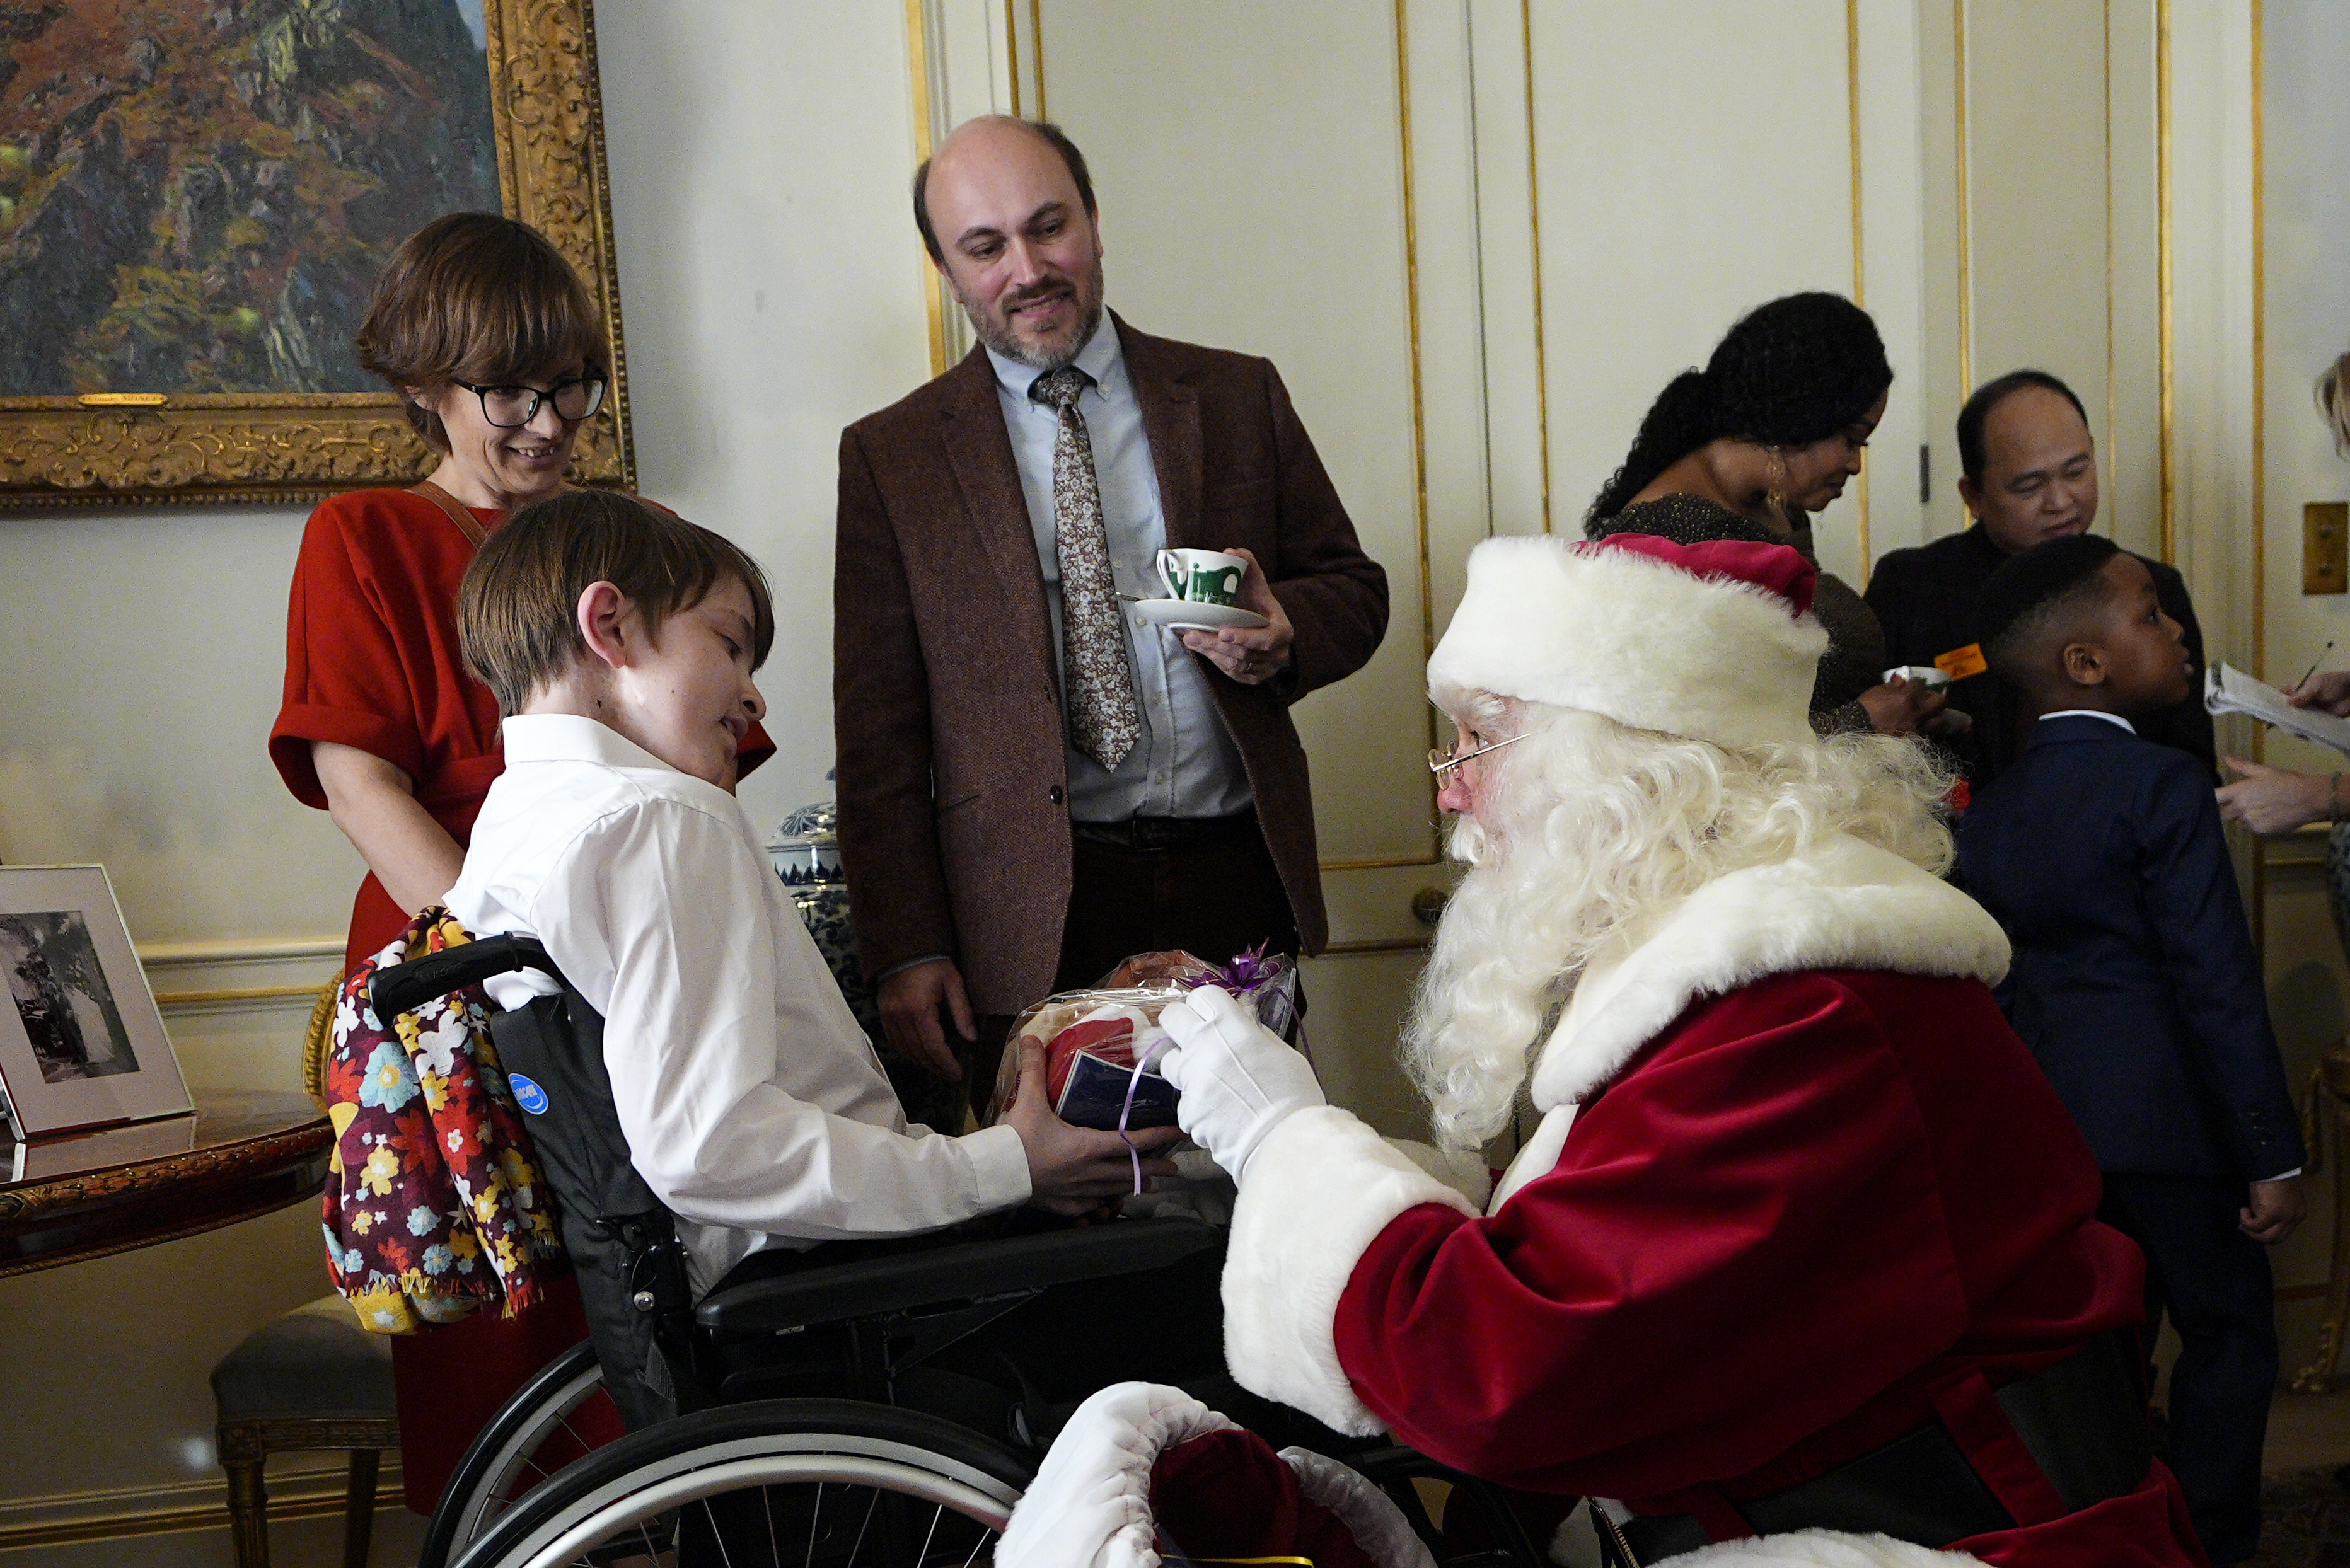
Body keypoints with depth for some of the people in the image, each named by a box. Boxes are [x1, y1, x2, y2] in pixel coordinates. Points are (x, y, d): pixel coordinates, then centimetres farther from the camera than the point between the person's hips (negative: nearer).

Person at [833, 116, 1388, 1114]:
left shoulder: (1237, 398, 9)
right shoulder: (889, 455, 5)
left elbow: (1352, 587, 14)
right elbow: (879, 732, 2)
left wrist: (1283, 637, -10)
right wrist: (905, 952, -4)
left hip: (1239, 888, 2)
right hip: (1031, 921, -1)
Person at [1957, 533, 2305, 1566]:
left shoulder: (1989, 812, 7)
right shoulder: (2162, 786, -13)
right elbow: (2218, 987, -16)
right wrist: (2272, 1155, -10)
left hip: (2041, 1125, 6)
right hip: (2166, 1123, -6)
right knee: (2228, 1333, 11)